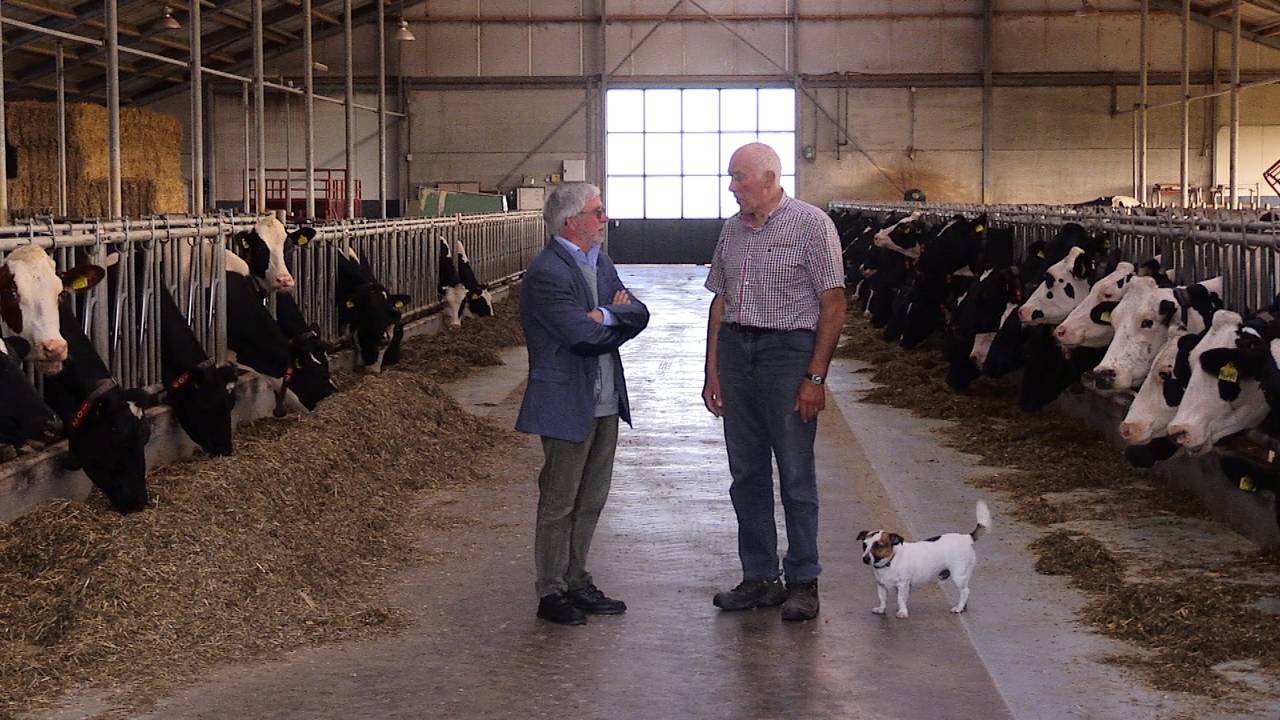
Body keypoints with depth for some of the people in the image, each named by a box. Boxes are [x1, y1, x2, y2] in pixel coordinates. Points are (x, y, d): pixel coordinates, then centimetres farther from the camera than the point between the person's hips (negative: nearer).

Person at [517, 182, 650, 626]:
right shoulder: (547, 273, -17)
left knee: (590, 501, 15)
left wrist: (606, 316, -16)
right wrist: (618, 317, -6)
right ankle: (552, 593, 12)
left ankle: (576, 583, 26)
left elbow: (639, 314, 3)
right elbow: (586, 336, -24)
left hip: (605, 402, 9)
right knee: (559, 503, 2)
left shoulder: (599, 262, 11)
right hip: (567, 404, -8)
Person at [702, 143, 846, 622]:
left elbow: (834, 305, -8)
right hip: (735, 349, 6)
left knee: (796, 474, 0)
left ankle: (803, 582, 10)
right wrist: (712, 372, 12)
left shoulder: (811, 224, -6)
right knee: (747, 474, 9)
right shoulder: (732, 230, 13)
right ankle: (758, 578, 18)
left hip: (788, 349, -6)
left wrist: (816, 377, -13)